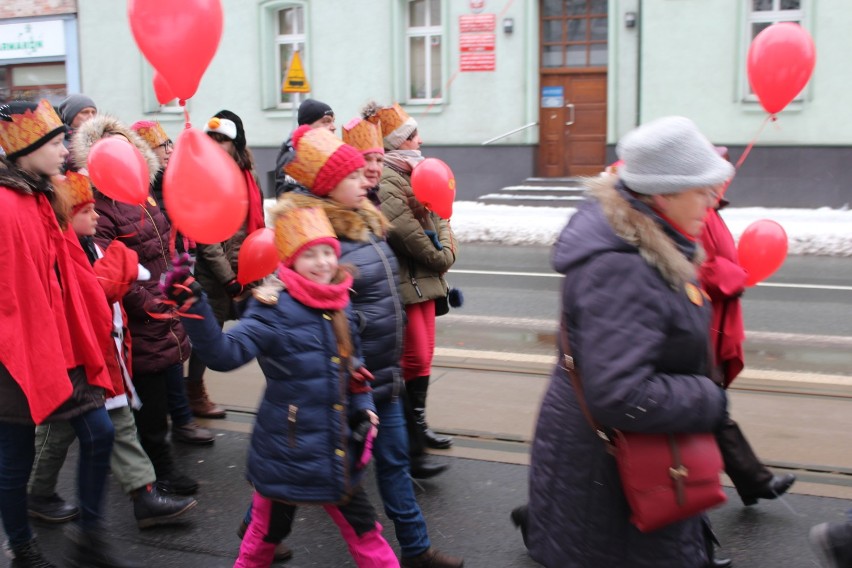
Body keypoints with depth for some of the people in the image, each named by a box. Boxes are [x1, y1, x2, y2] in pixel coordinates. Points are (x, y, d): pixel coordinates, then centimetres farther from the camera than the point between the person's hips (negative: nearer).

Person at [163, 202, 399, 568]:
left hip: (337, 452, 5)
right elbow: (225, 353, -30)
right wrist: (194, 308, -43)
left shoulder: (340, 304, 2)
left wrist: (362, 406, 5)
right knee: (266, 533, 17)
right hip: (287, 451, -5)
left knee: (364, 531, 16)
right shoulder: (274, 307, -17)